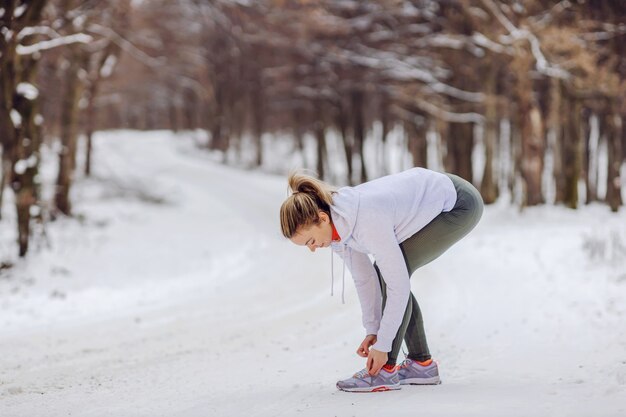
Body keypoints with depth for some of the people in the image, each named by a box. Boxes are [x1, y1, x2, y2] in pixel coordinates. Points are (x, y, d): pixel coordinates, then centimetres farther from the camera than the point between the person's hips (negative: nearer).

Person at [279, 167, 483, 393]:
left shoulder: (367, 221, -35)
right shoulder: (335, 226, -9)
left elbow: (399, 284, -29)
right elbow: (363, 277, 1)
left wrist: (382, 345, -23)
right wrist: (372, 331, 0)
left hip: (459, 205, -9)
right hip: (437, 194, 9)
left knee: (395, 271, -16)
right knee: (384, 272, 3)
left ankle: (386, 370, -11)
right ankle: (421, 363, 10)